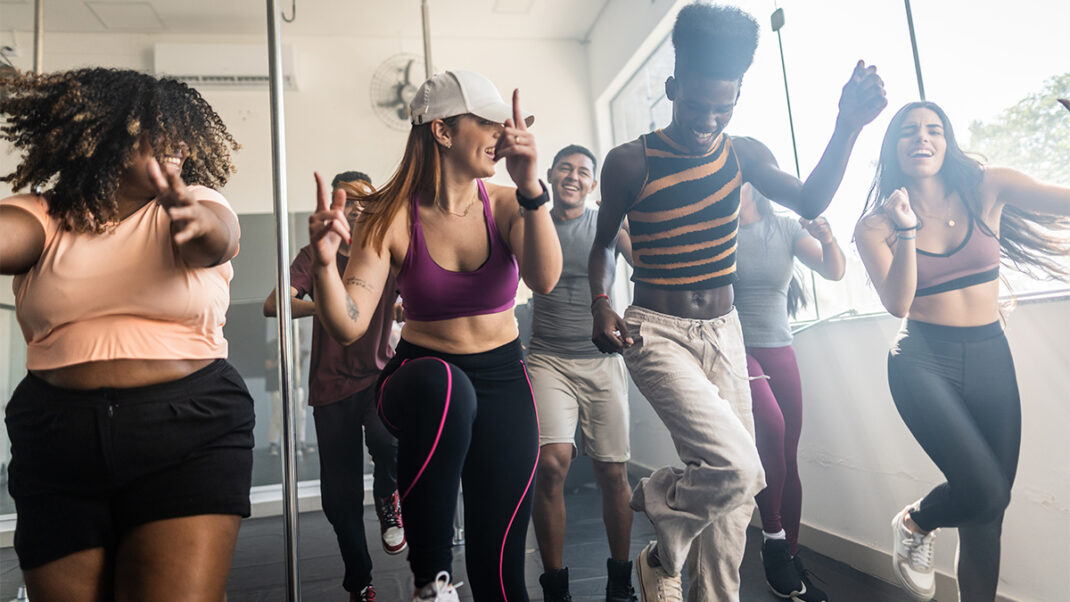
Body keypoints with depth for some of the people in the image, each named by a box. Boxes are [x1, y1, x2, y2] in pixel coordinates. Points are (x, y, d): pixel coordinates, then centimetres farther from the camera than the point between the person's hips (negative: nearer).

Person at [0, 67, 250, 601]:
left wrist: (197, 222, -40)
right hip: (56, 443, 2)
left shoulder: (197, 204, 5)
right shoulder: (44, 216, 8)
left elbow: (215, 240, -18)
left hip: (192, 435, -2)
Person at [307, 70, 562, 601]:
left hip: (501, 382, 2)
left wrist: (531, 189, -36)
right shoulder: (392, 218, -10)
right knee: (442, 384, -39)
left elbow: (544, 281, -23)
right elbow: (348, 327, -17)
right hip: (423, 378, -2)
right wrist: (324, 260, -35)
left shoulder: (504, 205, -4)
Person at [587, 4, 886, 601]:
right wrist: (601, 305, -11)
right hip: (656, 333, -5)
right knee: (735, 467, -23)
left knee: (734, 489, 10)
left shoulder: (743, 153, 5)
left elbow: (810, 203, -2)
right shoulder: (631, 162, -8)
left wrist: (849, 126, -13)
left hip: (724, 331, 6)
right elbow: (605, 242, 3)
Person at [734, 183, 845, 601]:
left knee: (788, 456, 4)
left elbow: (834, 271, 1)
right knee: (770, 424, -28)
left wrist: (827, 239, -20)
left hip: (779, 350, 4)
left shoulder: (784, 227, 6)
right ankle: (773, 536, -8)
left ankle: (789, 558, 19)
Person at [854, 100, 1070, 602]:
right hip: (922, 361, -3)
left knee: (989, 508, 6)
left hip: (990, 358, 3)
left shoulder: (987, 189, 2)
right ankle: (914, 523, 16)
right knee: (983, 491, -17)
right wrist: (907, 231, -20)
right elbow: (897, 304, -13)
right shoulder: (876, 226, -2)